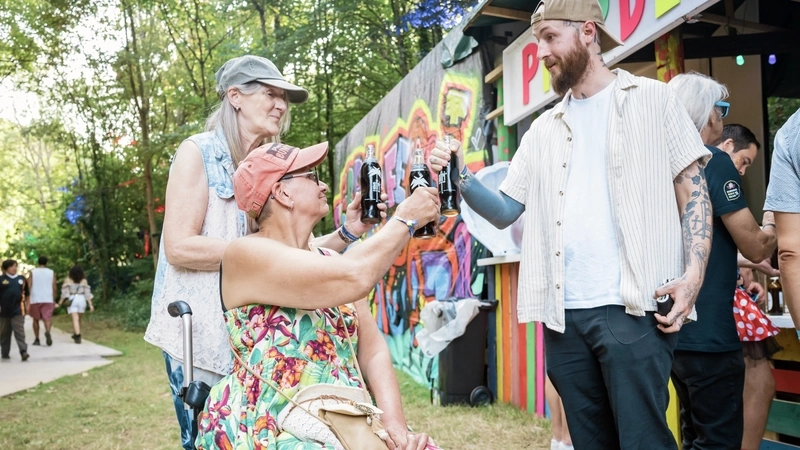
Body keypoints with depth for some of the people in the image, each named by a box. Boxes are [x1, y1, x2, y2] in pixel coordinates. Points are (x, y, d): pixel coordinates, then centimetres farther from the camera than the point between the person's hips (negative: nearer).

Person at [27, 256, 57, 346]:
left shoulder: (32, 272, 3)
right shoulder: (51, 273, 6)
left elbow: (28, 287, -3)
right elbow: (54, 288, 3)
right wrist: (54, 300, 11)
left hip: (35, 299, 0)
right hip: (48, 299, 0)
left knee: (36, 319, 15)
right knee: (47, 319, -4)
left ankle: (36, 339, 16)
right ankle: (47, 332, -33)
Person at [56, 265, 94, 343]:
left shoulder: (68, 280, -2)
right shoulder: (84, 281, 0)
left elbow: (65, 293, -4)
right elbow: (87, 293, -3)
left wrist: (60, 303, 5)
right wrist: (90, 304, -2)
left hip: (72, 300, -2)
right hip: (82, 300, 2)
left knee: (75, 319, -7)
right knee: (78, 318, 17)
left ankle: (77, 336, -21)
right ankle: (75, 334, 30)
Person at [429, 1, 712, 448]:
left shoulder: (653, 98, 6)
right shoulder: (544, 129, 18)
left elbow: (694, 189, 1)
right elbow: (505, 210, 13)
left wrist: (694, 273, -13)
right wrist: (462, 176, -6)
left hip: (632, 305, -5)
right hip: (564, 311, 5)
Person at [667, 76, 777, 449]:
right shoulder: (714, 162, -11)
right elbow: (756, 247, -9)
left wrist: (738, 270, 24)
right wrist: (775, 226, 10)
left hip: (676, 328, 8)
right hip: (708, 332, -8)